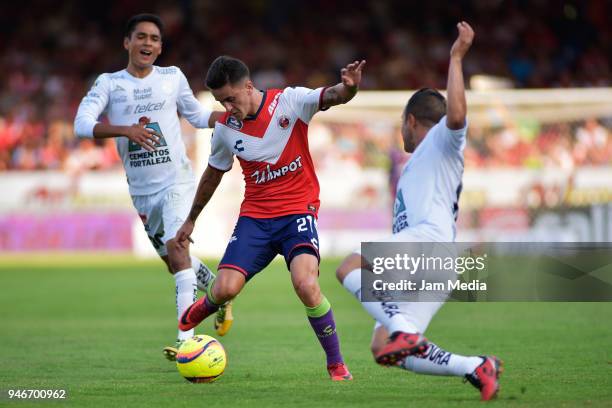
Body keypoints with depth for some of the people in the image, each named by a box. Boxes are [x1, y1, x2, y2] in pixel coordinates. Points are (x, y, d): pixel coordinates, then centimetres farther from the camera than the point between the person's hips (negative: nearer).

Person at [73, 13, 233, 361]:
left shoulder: (173, 77, 2)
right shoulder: (109, 83, -1)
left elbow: (198, 116, 17)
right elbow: (82, 124, -15)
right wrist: (125, 130, -30)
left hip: (177, 179, -3)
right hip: (141, 189, 3)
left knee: (176, 245, -25)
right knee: (174, 262, 14)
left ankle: (186, 338, -30)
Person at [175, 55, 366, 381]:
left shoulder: (290, 101, -10)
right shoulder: (225, 128, 1)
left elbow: (330, 96, -26)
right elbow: (213, 174, 17)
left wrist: (348, 88, -51)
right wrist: (191, 220, 26)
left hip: (298, 210, -3)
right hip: (254, 216, 3)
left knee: (306, 286, -26)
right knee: (225, 289, -13)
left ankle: (336, 364, -7)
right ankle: (202, 309, 26)